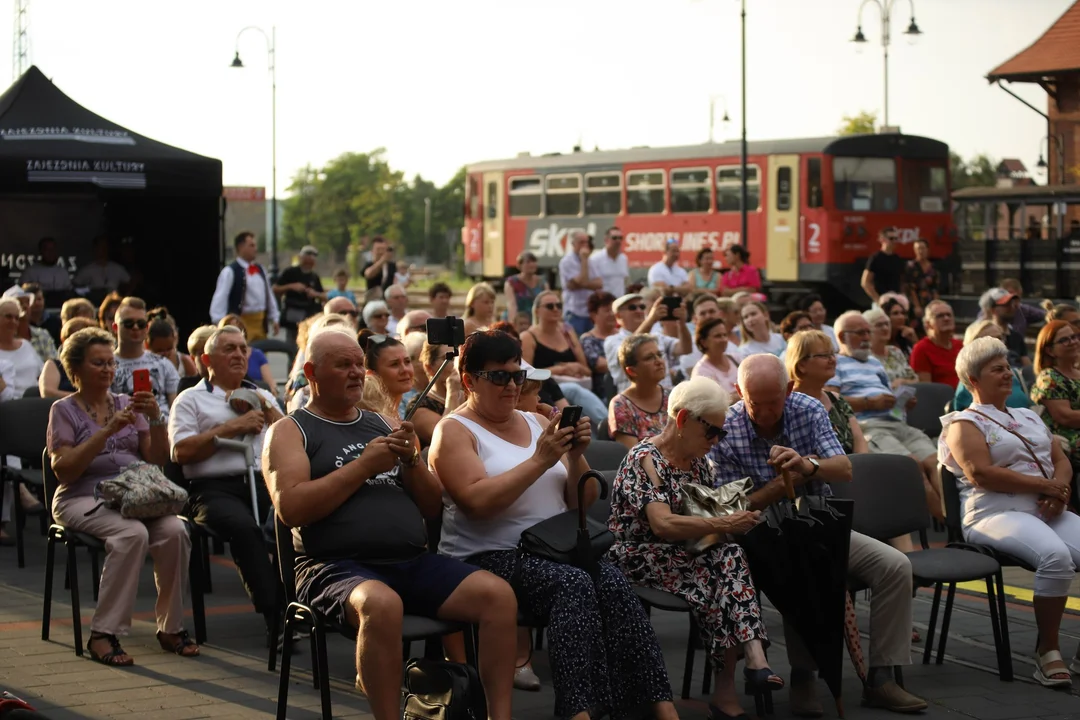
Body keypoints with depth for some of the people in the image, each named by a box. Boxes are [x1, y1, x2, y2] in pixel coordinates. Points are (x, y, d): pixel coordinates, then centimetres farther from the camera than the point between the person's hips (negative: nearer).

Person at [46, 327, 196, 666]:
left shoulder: (127, 404, 17)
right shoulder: (64, 410, 5)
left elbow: (157, 459, 10)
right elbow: (63, 470, -9)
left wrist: (156, 419, -7)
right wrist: (108, 431, -16)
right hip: (83, 498, -4)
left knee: (174, 530, -27)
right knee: (133, 533, -35)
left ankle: (171, 627, -14)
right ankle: (104, 634, -28)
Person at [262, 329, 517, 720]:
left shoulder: (385, 424, 21)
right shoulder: (290, 431, 7)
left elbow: (433, 507, 18)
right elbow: (290, 508, -11)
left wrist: (411, 460, -1)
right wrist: (363, 466, -9)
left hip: (414, 563, 5)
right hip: (338, 565, -5)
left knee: (499, 594, -18)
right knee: (381, 604, -39)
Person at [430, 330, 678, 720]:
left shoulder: (535, 422, 18)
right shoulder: (454, 432, 2)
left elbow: (581, 500, 15)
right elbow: (477, 501, -17)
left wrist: (576, 456, -4)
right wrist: (540, 461, -18)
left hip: (554, 550, 5)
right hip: (488, 557, -5)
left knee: (612, 582, -26)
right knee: (575, 584, -33)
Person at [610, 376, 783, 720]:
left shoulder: (697, 460, 14)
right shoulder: (644, 459, -11)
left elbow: (709, 509, 25)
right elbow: (662, 524, -25)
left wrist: (735, 514, 2)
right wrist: (724, 524, -26)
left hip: (684, 555, 6)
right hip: (640, 556, -6)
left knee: (730, 557, -28)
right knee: (726, 562, -31)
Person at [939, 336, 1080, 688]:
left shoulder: (1029, 417, 27)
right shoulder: (964, 424, 4)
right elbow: (981, 473, -12)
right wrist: (1044, 485, -14)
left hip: (1049, 512, 7)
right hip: (996, 513, -7)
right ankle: (1047, 651, -24)